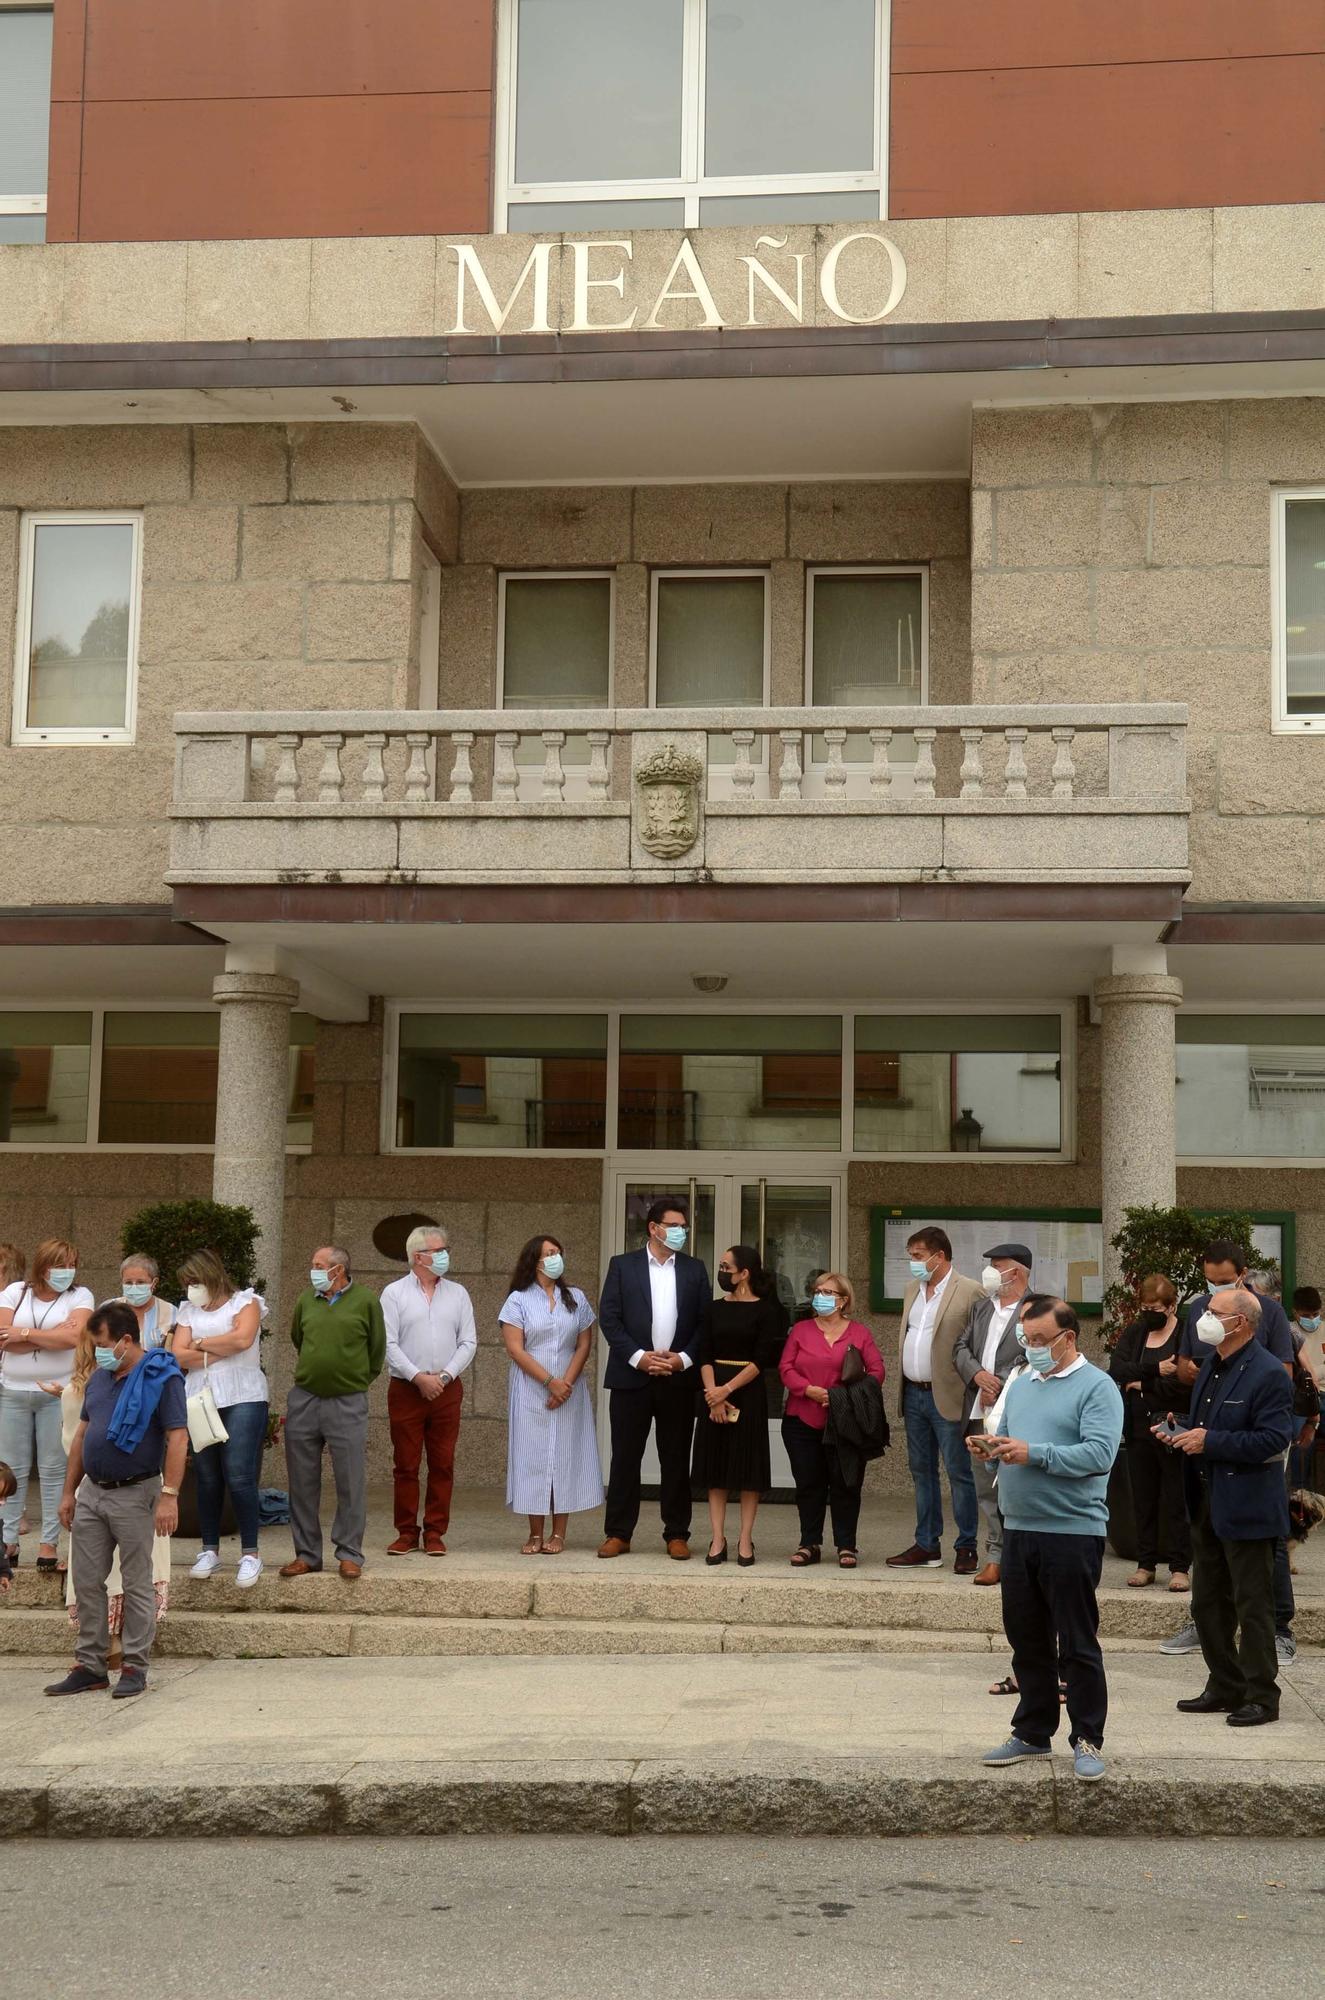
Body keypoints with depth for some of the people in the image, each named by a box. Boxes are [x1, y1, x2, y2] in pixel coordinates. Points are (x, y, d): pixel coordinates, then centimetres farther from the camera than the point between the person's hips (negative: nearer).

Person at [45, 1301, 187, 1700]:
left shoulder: (161, 1378, -11)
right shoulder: (98, 1378, 11)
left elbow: (177, 1438, -16)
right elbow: (82, 1435, 17)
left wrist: (169, 1496, -22)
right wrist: (69, 1492, 15)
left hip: (134, 1494, -7)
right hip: (91, 1492, 7)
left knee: (137, 1585, 1)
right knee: (87, 1582, 8)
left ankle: (135, 1667, 9)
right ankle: (90, 1665, 17)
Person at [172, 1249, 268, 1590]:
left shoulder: (246, 1302, 4)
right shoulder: (188, 1311, 16)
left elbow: (243, 1338, -14)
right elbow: (178, 1355, 3)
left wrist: (200, 1343, -1)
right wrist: (221, 1351, -8)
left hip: (243, 1398, -4)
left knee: (239, 1477, -10)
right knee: (206, 1478, 4)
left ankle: (250, 1554, -4)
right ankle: (210, 1550, 15)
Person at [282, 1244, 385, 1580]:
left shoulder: (366, 1300, -2)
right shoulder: (306, 1300, 8)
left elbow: (377, 1349, 7)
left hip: (348, 1403, -3)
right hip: (303, 1400, 4)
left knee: (351, 1482, -2)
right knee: (302, 1483, 6)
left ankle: (349, 1554, 7)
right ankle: (307, 1553, 16)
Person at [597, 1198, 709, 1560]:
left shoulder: (695, 1269, 9)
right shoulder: (623, 1265, 4)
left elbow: (705, 1322, 6)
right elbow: (609, 1318, -2)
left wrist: (684, 1358, -8)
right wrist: (638, 1356, -11)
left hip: (679, 1378, 1)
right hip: (631, 1376, -1)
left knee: (676, 1459, 5)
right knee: (625, 1457, 2)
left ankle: (677, 1534, 12)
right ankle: (618, 1534, 9)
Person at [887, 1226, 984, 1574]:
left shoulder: (970, 1293, -10)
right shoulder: (912, 1289, 13)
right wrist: (903, 1389, 14)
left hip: (947, 1398, -8)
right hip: (913, 1395, 8)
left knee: (959, 1473, -1)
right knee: (921, 1471, 12)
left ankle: (967, 1548, 7)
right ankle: (927, 1546, 20)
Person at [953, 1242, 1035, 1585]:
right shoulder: (980, 1308, 17)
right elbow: (961, 1348, 13)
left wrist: (999, 1389, -14)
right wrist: (978, 1374, -6)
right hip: (980, 1413, 7)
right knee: (986, 1489, 9)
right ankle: (996, 1555, 15)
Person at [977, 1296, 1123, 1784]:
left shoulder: (1097, 1388, -8)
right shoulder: (1021, 1384, 15)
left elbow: (1099, 1453, -19)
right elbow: (1005, 1436, 20)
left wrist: (1033, 1454, -22)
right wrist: (989, 1447, -3)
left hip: (1072, 1532, -7)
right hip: (1018, 1529, 7)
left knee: (1077, 1644, 0)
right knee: (1027, 1640, 14)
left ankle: (1088, 1740, 11)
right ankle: (1032, 1733, 25)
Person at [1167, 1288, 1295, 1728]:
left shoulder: (1268, 1374, -15)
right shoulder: (1212, 1367, 13)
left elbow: (1273, 1440, -22)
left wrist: (1210, 1442, -22)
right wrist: (1180, 1438, 4)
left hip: (1247, 1509, -9)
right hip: (1207, 1505, 9)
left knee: (1253, 1607, 0)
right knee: (1208, 1604, 15)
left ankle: (1261, 1696, 10)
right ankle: (1224, 1688, 26)